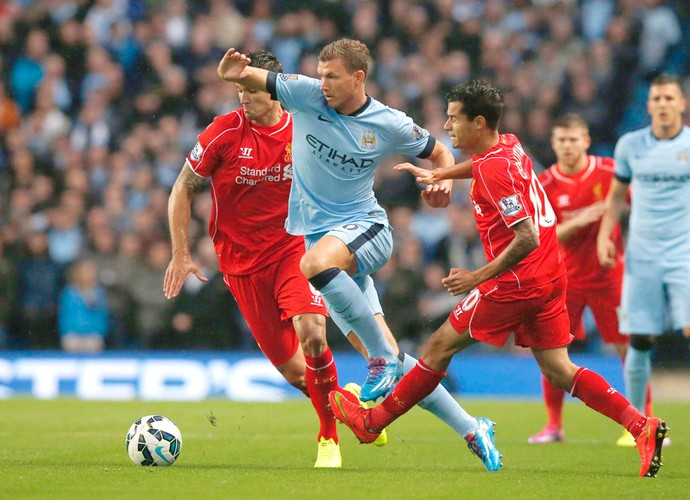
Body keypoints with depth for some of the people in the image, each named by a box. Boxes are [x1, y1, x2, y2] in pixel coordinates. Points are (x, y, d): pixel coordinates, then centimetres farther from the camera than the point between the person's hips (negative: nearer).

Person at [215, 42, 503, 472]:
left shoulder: (389, 125, -5)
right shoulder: (306, 95, -3)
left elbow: (440, 153, 9)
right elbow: (252, 78, -8)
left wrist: (446, 181, -12)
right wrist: (233, 72, -32)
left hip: (366, 227, -3)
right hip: (322, 236, 3)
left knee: (317, 262, -40)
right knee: (387, 359, -3)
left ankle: (385, 357, -27)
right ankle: (471, 430, 7)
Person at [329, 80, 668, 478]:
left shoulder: (494, 169, -20)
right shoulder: (509, 145, 8)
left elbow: (527, 238, -25)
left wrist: (479, 277, -19)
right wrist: (438, 174, 35)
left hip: (517, 283, -9)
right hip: (550, 277, 9)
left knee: (440, 346, 4)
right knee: (558, 371, 7)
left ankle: (374, 421, 15)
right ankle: (642, 426, -6)